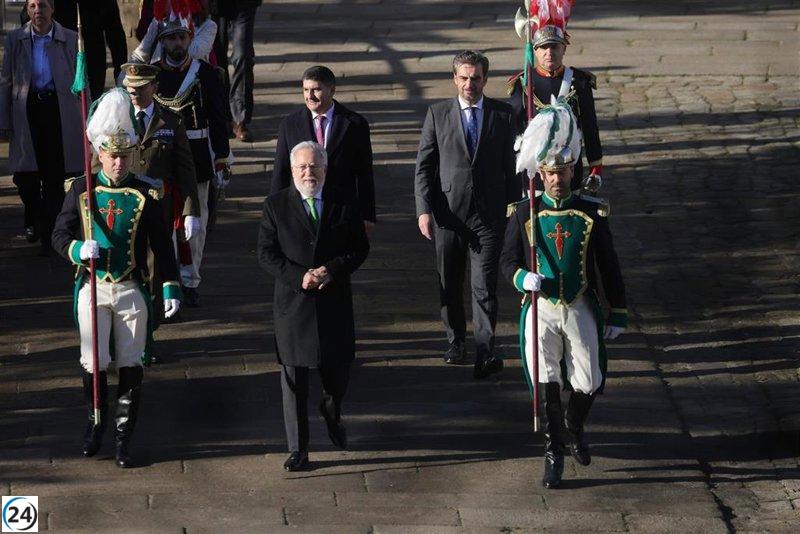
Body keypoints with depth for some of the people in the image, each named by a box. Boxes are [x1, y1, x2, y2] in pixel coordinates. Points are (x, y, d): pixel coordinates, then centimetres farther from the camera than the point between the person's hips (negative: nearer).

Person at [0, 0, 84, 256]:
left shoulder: (71, 40, 2)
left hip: (59, 110, -1)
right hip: (27, 111, 1)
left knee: (55, 177, -2)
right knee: (24, 176, 3)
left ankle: (49, 235, 8)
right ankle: (34, 220, 31)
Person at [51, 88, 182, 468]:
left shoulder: (144, 194, -2)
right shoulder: (81, 190, 0)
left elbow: (162, 245, 2)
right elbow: (60, 235, 2)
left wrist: (171, 288, -5)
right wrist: (79, 250, -20)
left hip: (131, 291, 0)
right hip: (92, 289, 1)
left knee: (131, 366, 2)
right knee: (93, 365, 5)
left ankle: (123, 437, 12)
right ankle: (96, 422, 28)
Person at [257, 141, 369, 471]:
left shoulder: (344, 205, 2)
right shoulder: (276, 206, -1)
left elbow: (360, 248, 1)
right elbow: (266, 254, -3)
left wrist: (330, 270, -15)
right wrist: (299, 277, -17)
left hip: (335, 301, 1)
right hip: (292, 304, -1)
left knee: (338, 369, 11)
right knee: (293, 377, 1)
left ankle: (331, 410, 45)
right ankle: (297, 450, 8)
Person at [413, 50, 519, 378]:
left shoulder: (503, 114, 5)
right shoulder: (438, 114, 4)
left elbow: (511, 166, 8)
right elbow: (424, 166, 3)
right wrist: (424, 209, -5)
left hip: (489, 213, -1)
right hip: (448, 212, 1)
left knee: (485, 286, -8)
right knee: (449, 284, 11)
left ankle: (485, 354, -10)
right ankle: (456, 342, 28)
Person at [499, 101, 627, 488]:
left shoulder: (591, 213, 0)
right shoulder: (524, 214, -1)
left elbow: (608, 267, 4)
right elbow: (508, 259, 3)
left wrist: (617, 314, 4)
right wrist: (523, 278, -20)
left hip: (581, 310, 1)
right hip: (541, 309, -1)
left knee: (588, 385, 3)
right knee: (547, 386, -4)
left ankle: (574, 429, 35)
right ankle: (554, 453, 11)